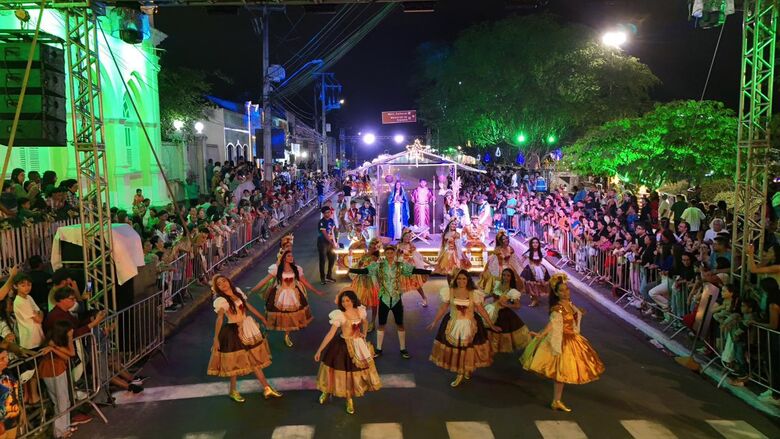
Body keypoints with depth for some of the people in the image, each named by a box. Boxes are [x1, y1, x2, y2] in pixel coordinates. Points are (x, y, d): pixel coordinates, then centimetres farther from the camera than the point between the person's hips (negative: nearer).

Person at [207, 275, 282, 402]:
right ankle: (233, 391, 26)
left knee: (255, 359, 11)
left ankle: (267, 388, 18)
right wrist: (216, 339, -25)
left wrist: (261, 317, 21)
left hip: (248, 328, 6)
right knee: (236, 362, 6)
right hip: (234, 332, -6)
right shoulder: (220, 300, -15)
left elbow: (248, 306, 13)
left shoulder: (238, 291, 2)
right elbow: (219, 319, -21)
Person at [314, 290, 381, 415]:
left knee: (356, 372, 14)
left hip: (359, 346, 4)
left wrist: (364, 333, -2)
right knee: (345, 373, 8)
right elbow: (330, 334, -19)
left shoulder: (360, 311, -6)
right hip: (343, 346, -4)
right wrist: (319, 350, -21)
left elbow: (365, 323, 16)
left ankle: (350, 400, 37)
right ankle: (326, 391, 37)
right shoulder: (339, 315, -19)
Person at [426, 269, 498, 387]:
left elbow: (482, 310, -2)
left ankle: (468, 370, 35)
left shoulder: (474, 293, -6)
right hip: (453, 325, 1)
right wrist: (434, 322, 4)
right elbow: (442, 308, 3)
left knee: (469, 350, 6)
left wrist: (491, 325, -2)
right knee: (455, 350, 5)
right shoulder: (449, 291, -4)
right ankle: (459, 374, 25)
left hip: (469, 326, -1)